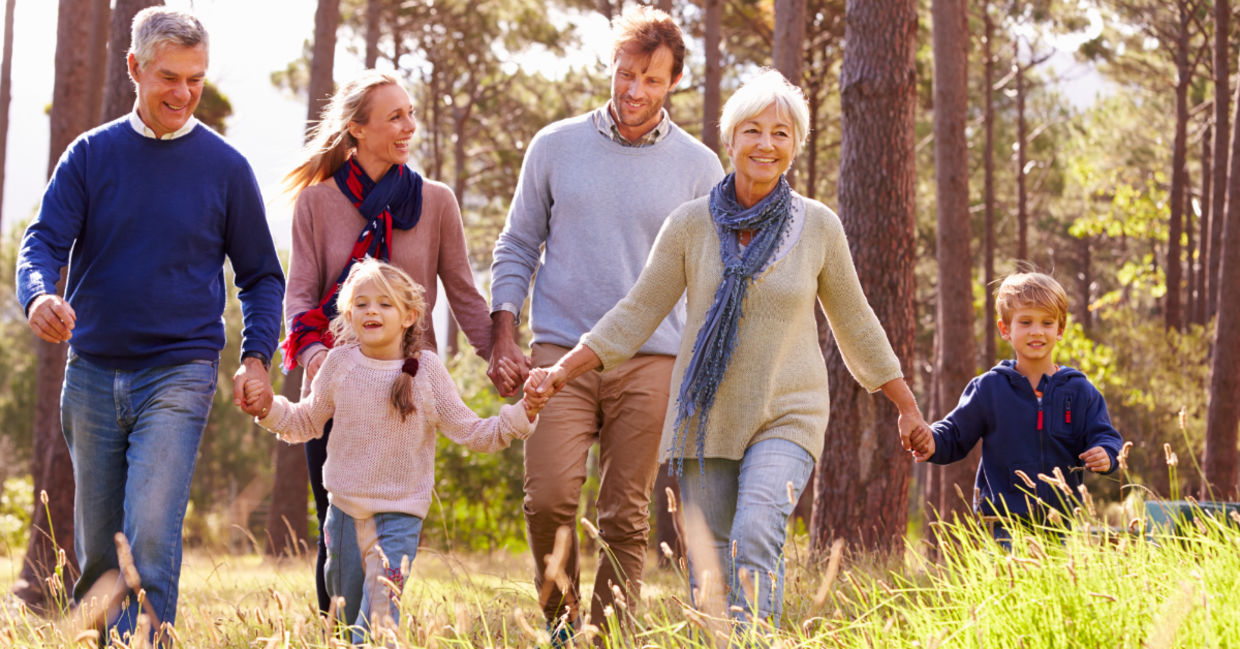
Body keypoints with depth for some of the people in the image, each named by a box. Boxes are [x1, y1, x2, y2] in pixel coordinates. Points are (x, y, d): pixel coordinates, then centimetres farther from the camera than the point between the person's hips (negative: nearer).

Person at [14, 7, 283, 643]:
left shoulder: (225, 168, 2)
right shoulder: (91, 155, 5)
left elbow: (261, 275, 10)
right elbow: (44, 241, -3)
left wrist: (256, 357, -4)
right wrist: (39, 297, -25)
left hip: (179, 373, -2)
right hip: (92, 372, 3)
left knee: (151, 533, -18)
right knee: (95, 548, 9)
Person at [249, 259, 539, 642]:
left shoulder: (425, 369, -6)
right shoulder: (340, 362, -2)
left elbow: (471, 433, -3)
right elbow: (308, 422, 13)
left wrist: (522, 415, -14)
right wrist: (269, 409, -4)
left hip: (400, 513, -2)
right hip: (344, 507, 3)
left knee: (381, 614, -14)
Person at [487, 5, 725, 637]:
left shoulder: (698, 167, 6)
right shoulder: (555, 146, 7)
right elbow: (517, 247, 12)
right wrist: (502, 336, 3)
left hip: (651, 362, 0)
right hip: (561, 352, 0)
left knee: (626, 518, 0)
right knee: (549, 499, -13)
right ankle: (560, 622, 8)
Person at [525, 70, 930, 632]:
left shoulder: (818, 226, -1)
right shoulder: (691, 223, -2)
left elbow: (853, 323, 11)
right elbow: (637, 314, 3)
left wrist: (907, 406, 17)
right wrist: (561, 371, -6)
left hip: (786, 418, -1)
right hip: (706, 416, 2)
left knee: (755, 538, -24)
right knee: (707, 567, 2)